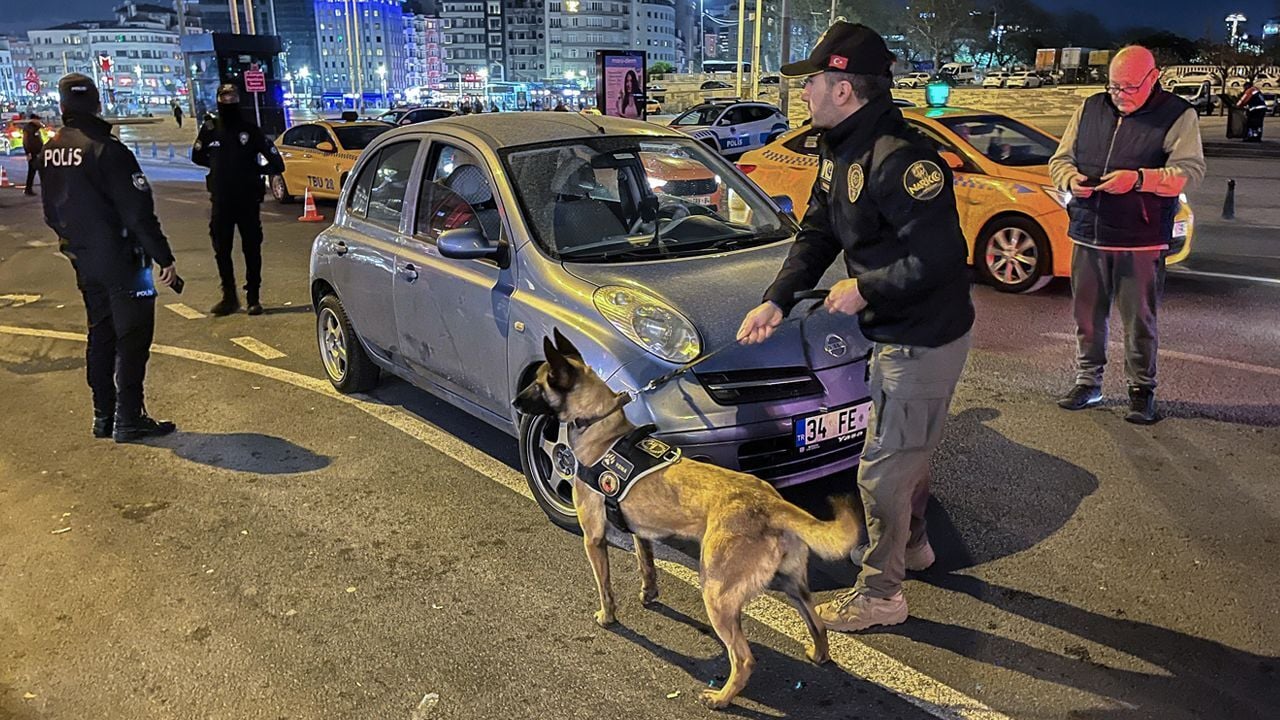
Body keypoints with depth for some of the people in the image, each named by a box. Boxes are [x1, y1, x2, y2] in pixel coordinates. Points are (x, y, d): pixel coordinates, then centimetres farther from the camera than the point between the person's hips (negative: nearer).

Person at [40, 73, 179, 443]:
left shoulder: (50, 152, 6)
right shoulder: (107, 150, -18)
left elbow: (51, 212, 15)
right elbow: (138, 212, -20)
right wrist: (164, 258, -16)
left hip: (84, 261, 8)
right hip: (121, 260, -7)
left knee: (101, 335, 16)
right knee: (132, 337, 0)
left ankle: (104, 416, 22)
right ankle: (128, 419, 1)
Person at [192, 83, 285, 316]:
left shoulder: (250, 130, -3)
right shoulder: (210, 129, 3)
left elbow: (276, 162, -1)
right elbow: (197, 156, 19)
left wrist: (256, 171, -3)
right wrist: (220, 166, 10)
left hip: (248, 200, -2)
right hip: (221, 201, 2)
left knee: (252, 250, 3)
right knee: (221, 251, 7)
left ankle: (253, 298, 10)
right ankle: (229, 297, 19)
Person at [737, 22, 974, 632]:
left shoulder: (899, 158, -28)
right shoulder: (839, 152, 5)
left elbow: (936, 258, -32)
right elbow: (816, 235, 9)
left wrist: (864, 290, -20)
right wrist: (775, 300, -3)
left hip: (925, 340, -10)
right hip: (896, 332, 10)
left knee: (883, 468, 1)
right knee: (907, 448, 27)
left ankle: (878, 594, 18)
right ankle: (911, 544, 49)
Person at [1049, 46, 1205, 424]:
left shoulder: (1178, 115, -1)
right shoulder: (1090, 108, 10)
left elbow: (1189, 171, -10)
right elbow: (1060, 159, 14)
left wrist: (1138, 179, -23)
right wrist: (1072, 178, -8)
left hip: (1141, 241, -3)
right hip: (1087, 236, 4)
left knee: (1140, 321, 2)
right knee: (1087, 316, 9)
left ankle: (1142, 391, 16)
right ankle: (1087, 382, 22)